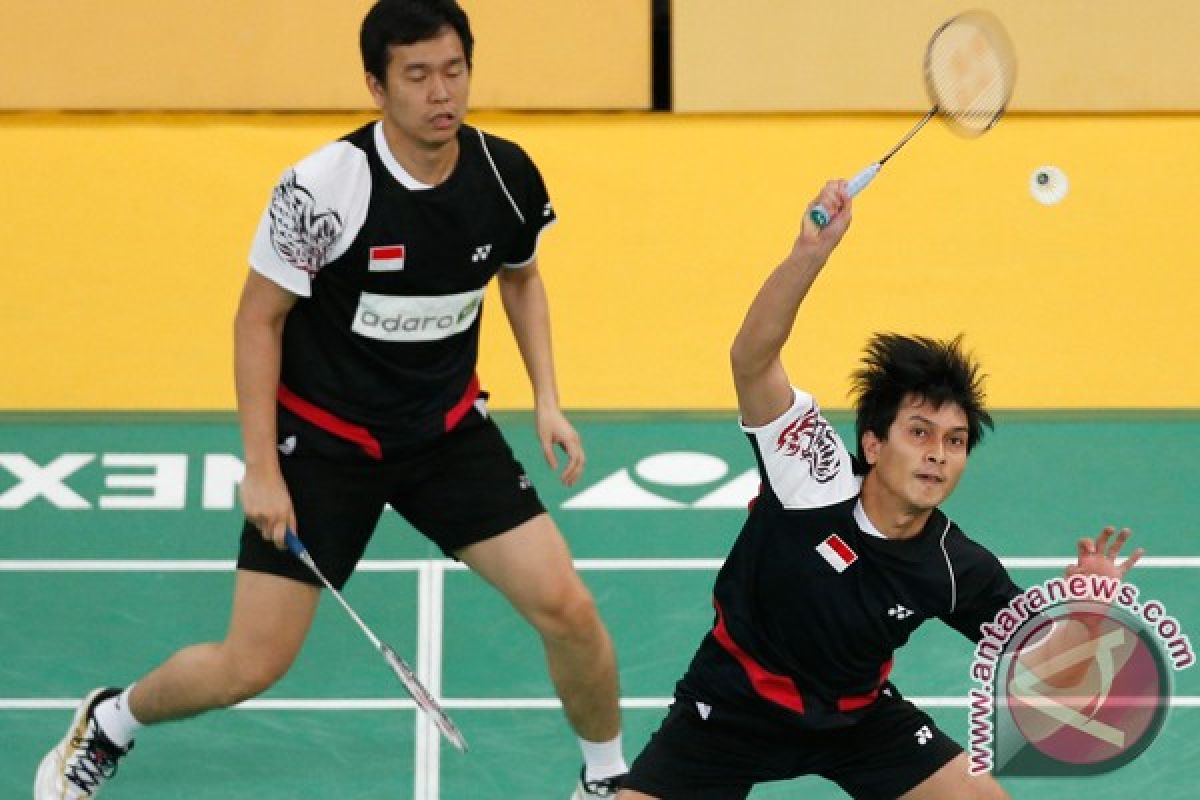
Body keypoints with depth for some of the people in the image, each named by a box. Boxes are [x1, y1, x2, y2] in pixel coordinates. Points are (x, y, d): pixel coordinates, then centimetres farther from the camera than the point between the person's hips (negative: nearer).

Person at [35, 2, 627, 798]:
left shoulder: (507, 174, -10)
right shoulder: (322, 187, -23)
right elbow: (259, 319, -12)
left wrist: (546, 398, 1)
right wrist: (262, 468, -15)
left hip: (448, 429, 3)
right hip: (321, 438, -3)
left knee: (567, 608, -9)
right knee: (251, 666, -3)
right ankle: (109, 722, 29)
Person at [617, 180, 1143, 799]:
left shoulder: (961, 571, -16)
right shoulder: (817, 477, -25)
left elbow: (1042, 674, -6)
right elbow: (751, 358, -38)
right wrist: (811, 252, -52)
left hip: (855, 718, 3)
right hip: (732, 704, -3)